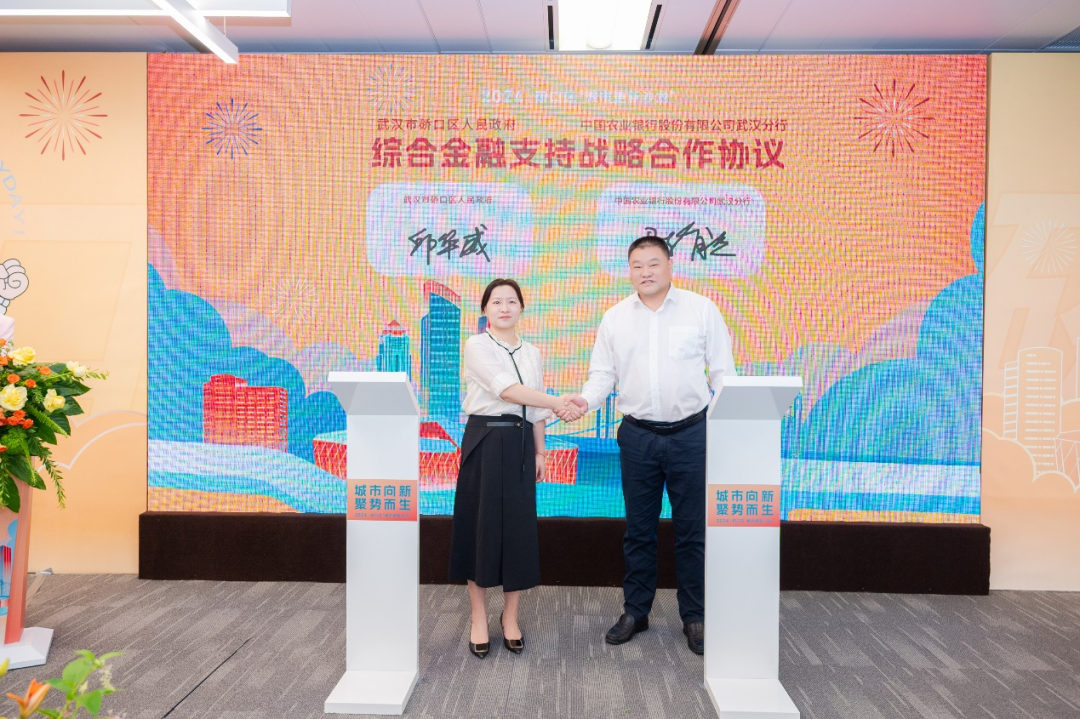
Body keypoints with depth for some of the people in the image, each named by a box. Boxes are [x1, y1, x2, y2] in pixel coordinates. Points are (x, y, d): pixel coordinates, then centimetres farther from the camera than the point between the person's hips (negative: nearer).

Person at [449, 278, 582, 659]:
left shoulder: (532, 353, 13)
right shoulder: (477, 346, -4)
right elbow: (506, 389, -18)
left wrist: (539, 452, 9)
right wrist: (557, 403, -24)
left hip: (520, 444, 4)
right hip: (485, 441, -4)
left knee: (519, 528, 6)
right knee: (480, 526, 2)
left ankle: (510, 617, 22)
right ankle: (479, 617, 18)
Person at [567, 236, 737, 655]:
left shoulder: (701, 309, 0)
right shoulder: (615, 318, 6)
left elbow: (723, 371, 1)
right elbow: (603, 374, 6)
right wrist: (586, 400, -14)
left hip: (691, 432, -2)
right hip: (638, 435, 2)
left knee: (693, 530, 7)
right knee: (638, 529, 12)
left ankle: (695, 617, 22)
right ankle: (635, 611, 27)